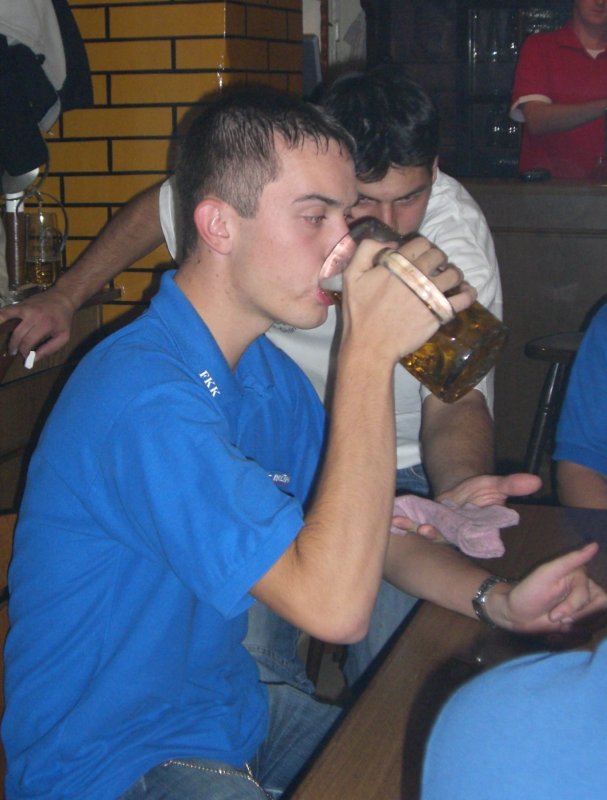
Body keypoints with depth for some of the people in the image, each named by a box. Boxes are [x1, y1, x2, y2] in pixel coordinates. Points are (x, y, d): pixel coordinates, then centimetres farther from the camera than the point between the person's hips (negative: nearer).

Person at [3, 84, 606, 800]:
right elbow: (335, 605, -34)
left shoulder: (270, 373, 3)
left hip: (233, 712, 9)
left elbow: (365, 529, 8)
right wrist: (369, 350, -33)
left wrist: (497, 600, -11)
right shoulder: (145, 397, -30)